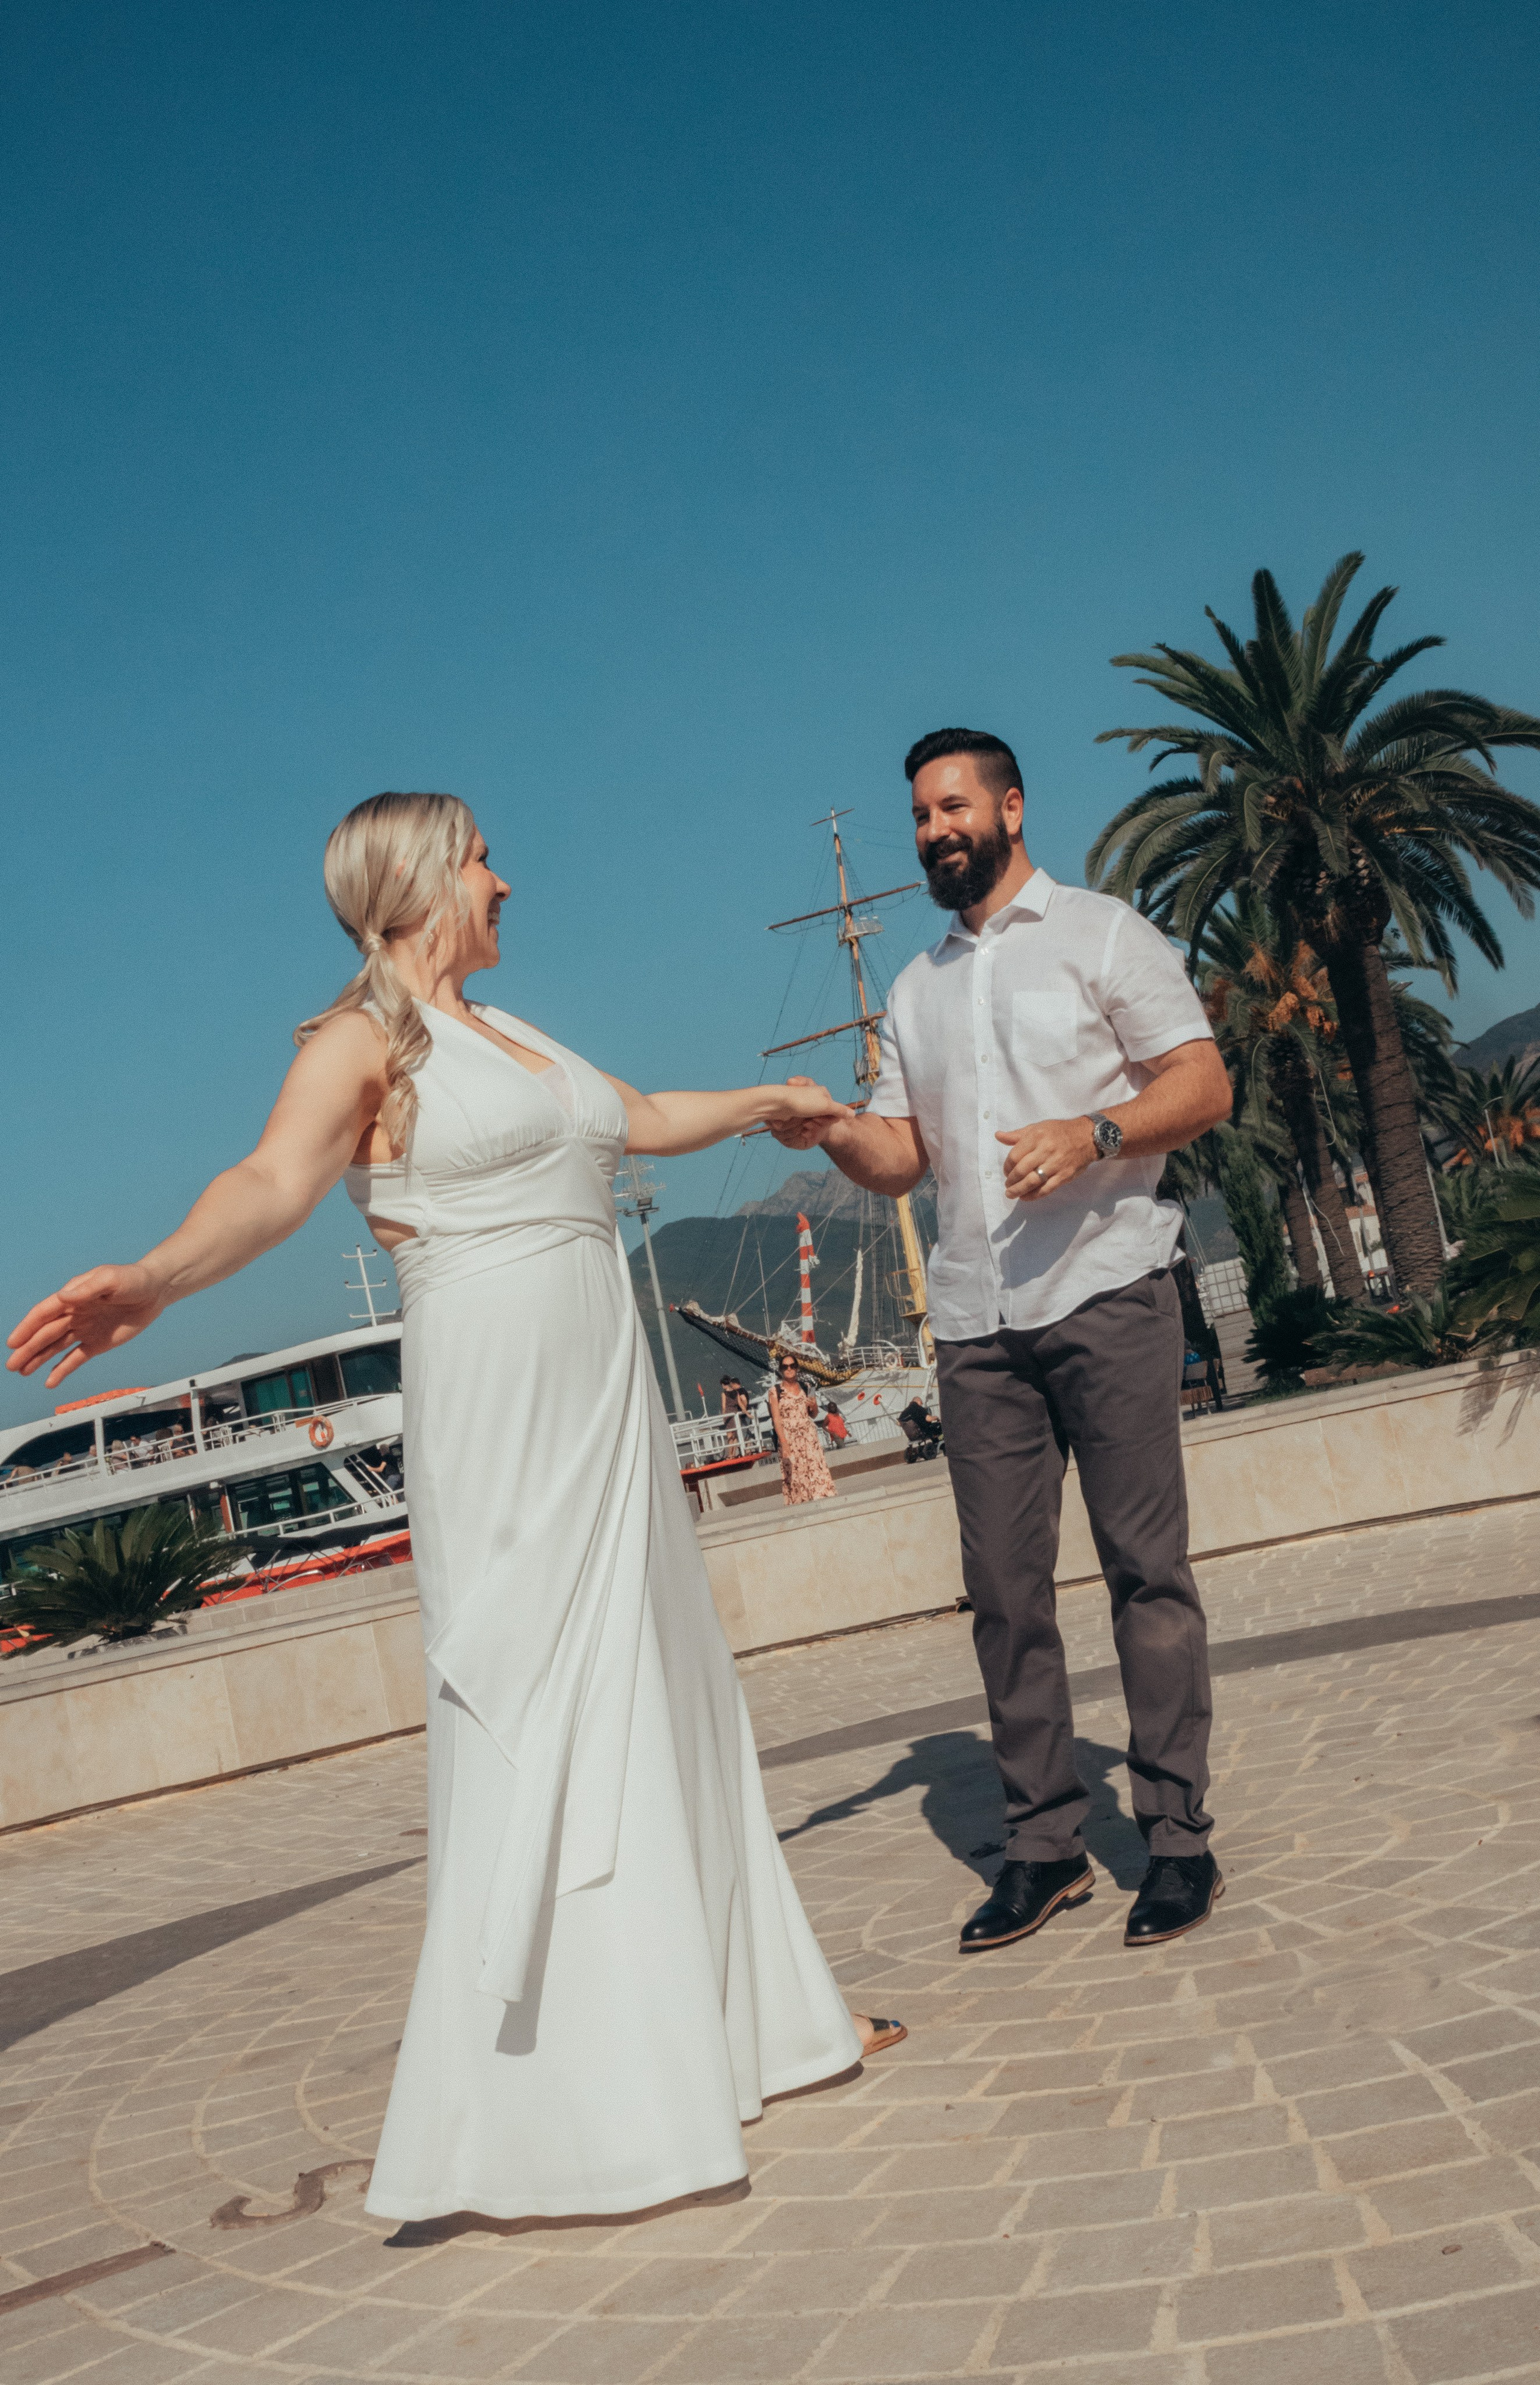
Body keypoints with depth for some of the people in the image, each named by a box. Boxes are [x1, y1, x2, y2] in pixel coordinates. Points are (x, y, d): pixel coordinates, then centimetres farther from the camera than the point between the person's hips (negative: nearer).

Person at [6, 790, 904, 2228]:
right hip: (491, 1404, -8)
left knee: (657, 1687, 14)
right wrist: (153, 1280, -43)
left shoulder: (505, 1032, 19)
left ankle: (740, 2007, 27)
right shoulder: (364, 1038, -6)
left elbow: (642, 1120, 34)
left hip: (600, 1393, 9)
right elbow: (275, 1180, -24)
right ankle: (539, 2100, -2)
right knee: (527, 1710, -9)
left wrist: (768, 1100, 49)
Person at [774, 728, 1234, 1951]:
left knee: (1146, 1567, -4)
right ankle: (1044, 1841, 11)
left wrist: (1095, 1132, -18)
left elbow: (1205, 1083, -2)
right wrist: (831, 1133, -4)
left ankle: (1179, 1838, 3)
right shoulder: (916, 989, 21)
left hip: (1106, 1292, -5)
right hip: (977, 1318, 5)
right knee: (1003, 1587, 3)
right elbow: (904, 1155, 17)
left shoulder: (1101, 932, 6)